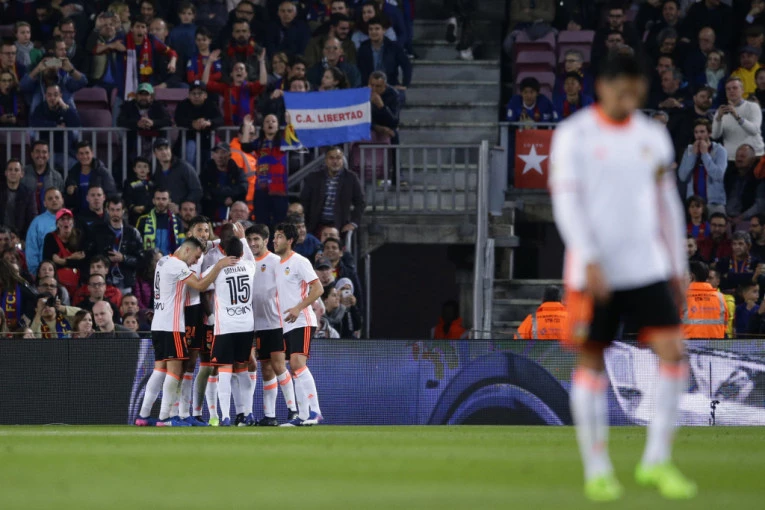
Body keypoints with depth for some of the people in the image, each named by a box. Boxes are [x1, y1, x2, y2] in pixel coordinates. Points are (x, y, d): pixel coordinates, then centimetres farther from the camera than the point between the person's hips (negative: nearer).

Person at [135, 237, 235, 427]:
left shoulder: (163, 261, 16)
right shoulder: (177, 265, -13)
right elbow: (200, 285, -18)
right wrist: (219, 266, -14)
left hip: (158, 325, 9)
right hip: (171, 326, -9)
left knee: (160, 369, 11)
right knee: (174, 369, -7)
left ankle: (143, 415, 8)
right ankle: (165, 417, -9)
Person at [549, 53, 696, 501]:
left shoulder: (653, 137, 10)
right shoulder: (573, 136, -3)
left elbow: (667, 204, 15)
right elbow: (566, 202, -9)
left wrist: (679, 268, 14)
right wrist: (590, 261, -19)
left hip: (648, 268, 3)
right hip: (594, 273, -3)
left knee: (673, 353, -9)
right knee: (592, 363, 2)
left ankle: (657, 462, 1)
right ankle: (597, 469, 12)